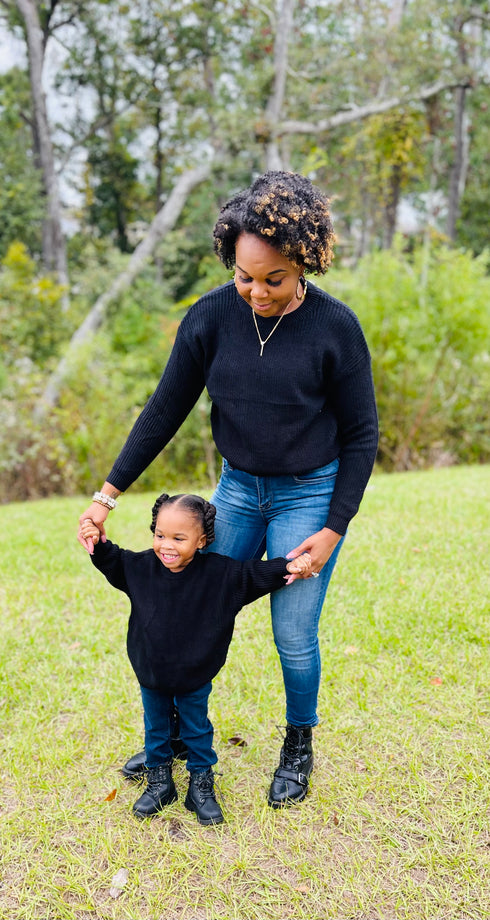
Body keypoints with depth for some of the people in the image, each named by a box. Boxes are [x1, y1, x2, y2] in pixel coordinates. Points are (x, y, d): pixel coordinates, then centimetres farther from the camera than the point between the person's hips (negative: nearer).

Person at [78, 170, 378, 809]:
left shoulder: (335, 327, -17)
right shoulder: (212, 317, -11)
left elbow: (360, 435, -8)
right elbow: (165, 411, -3)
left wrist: (333, 530, -11)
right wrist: (108, 494, -4)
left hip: (310, 494, -3)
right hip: (238, 487, 3)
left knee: (294, 637, 2)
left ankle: (299, 747, 31)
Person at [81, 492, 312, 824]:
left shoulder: (218, 572, -20)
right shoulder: (142, 566, -13)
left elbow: (254, 574, -13)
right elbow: (114, 563, 4)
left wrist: (288, 566, -26)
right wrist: (99, 544, -12)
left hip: (195, 675, -2)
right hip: (151, 674, 2)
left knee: (197, 729, 15)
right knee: (156, 727, 19)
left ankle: (201, 786, 32)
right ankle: (160, 781, 39)